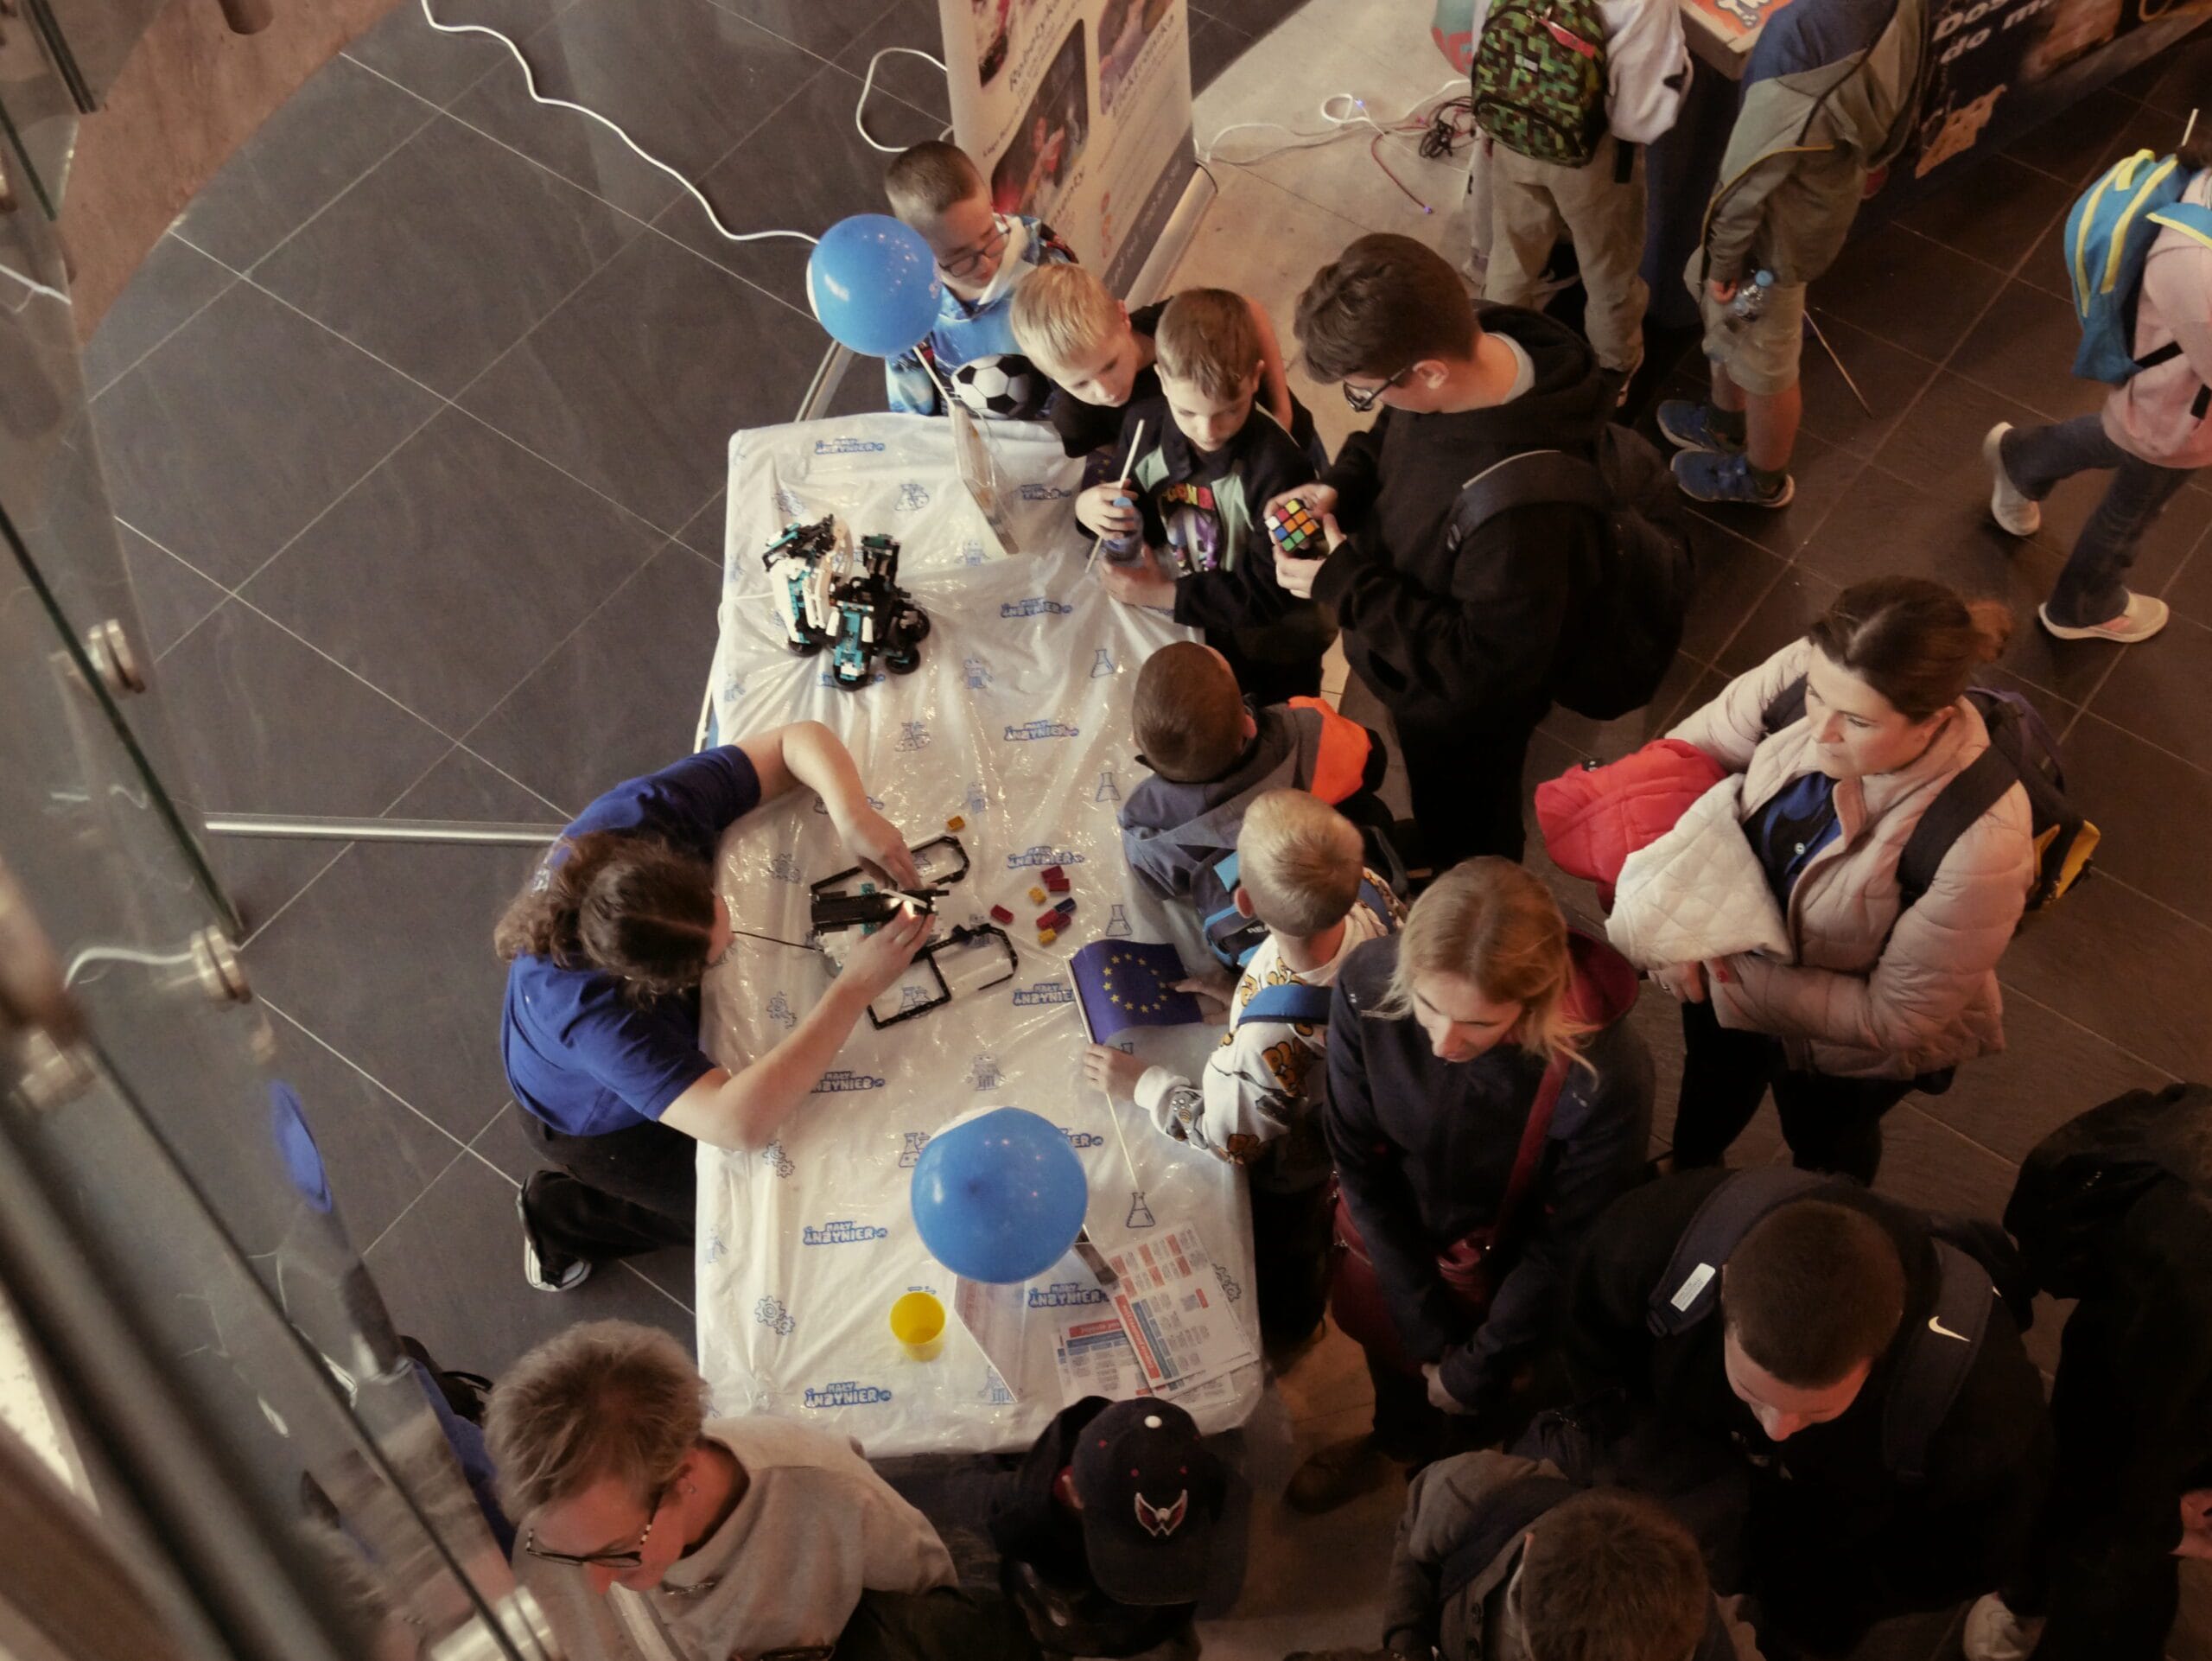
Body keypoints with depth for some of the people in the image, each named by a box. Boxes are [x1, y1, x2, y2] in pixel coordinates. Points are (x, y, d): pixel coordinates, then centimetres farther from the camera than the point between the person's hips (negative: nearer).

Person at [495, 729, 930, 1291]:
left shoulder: (650, 810, -37)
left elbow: (799, 739, -26)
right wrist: (857, 986, -54)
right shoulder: (587, 1008, -49)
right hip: (601, 1123, -5)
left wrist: (852, 814, -47)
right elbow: (741, 1124, -55)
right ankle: (563, 1215, 24)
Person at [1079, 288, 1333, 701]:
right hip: (1178, 627, 5)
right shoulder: (1144, 424, -14)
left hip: (1268, 658, -5)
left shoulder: (1275, 466, -32)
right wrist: (1089, 504, -20)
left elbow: (1275, 590, -27)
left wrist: (1167, 594, -25)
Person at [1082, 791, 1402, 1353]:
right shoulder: (1368, 890, -36)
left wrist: (1139, 1083, -15)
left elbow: (1228, 1138, -28)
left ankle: (1284, 1333, 63)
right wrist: (1240, 993, -7)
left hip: (1288, 1170, -5)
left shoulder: (1271, 1039, -52)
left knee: (1282, 1252, 31)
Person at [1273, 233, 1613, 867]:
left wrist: (1345, 587, -31)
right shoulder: (1472, 346, -23)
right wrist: (1341, 484, -18)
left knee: (1463, 840, 26)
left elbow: (1486, 664, -34)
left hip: (1464, 711, -7)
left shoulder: (1522, 507, -47)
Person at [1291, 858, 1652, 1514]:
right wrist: (1427, 1328, -12)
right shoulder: (1369, 986, -33)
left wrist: (1478, 1369, -9)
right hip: (1389, 1234, 3)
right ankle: (1401, 1440, 66)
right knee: (1388, 1338, 31)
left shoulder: (1605, 1078, -40)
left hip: (1506, 1266, -3)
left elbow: (1564, 1248, -21)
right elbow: (1360, 1165, -17)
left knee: (1482, 1412, 24)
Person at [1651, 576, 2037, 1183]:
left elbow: (1894, 1017, -31)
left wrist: (1732, 979, -33)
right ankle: (1687, 1172, 72)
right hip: (1733, 955, 4)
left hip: (1852, 1051, -3)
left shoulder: (1982, 846, -44)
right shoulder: (1810, 673, -33)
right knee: (1713, 1074, 36)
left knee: (1824, 1141, 32)